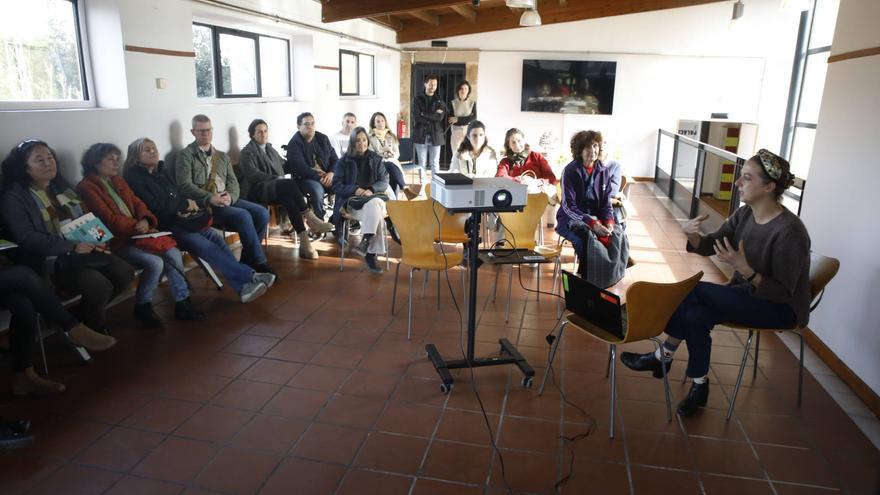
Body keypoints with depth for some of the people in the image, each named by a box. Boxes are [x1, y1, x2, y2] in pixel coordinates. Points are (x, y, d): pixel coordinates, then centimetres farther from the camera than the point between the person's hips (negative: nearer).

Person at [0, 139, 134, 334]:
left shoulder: (61, 187, 16)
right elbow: (26, 237, -16)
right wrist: (71, 247, -24)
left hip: (81, 250, 7)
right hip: (48, 260, -7)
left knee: (125, 273, -13)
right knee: (99, 286, -28)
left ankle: (86, 317, 8)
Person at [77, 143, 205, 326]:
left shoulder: (118, 180, 19)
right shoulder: (86, 187, -5)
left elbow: (137, 203, 14)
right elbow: (108, 219, -13)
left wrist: (144, 220, -7)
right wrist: (137, 227, -12)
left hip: (137, 233, 7)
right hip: (116, 241, -7)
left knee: (174, 253, -14)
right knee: (155, 263, -27)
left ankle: (183, 304, -5)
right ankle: (142, 308, -4)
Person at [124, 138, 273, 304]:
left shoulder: (160, 171, 17)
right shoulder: (134, 177, -5)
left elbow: (177, 195, 19)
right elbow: (154, 207, -15)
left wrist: (184, 206, -5)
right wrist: (184, 203, -6)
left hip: (176, 220, 7)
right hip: (161, 226, -7)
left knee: (215, 236, -18)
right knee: (205, 245, -26)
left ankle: (242, 286, -26)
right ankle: (249, 275, -26)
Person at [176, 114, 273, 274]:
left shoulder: (222, 156, 24)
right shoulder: (186, 155, 6)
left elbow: (233, 181, 15)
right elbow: (184, 185, -7)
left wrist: (230, 196, -9)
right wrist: (210, 198, -20)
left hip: (228, 199, 6)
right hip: (204, 204, -6)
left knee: (262, 212, -19)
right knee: (243, 216, -31)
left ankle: (247, 261, -9)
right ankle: (259, 264, -23)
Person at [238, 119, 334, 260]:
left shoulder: (270, 149, 26)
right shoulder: (248, 152, 3)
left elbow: (284, 165, 34)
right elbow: (253, 174, -11)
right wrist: (276, 178, -20)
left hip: (275, 189, 6)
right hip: (257, 191, -5)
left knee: (288, 198, -33)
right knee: (289, 183, -35)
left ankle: (304, 242, -45)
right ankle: (310, 218, -32)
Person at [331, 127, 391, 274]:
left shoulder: (376, 159, 16)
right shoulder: (344, 162, 10)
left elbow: (384, 181, 9)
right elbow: (336, 186, 4)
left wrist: (371, 190, -13)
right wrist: (355, 189, -14)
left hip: (374, 197, 2)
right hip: (352, 201, -2)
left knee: (374, 204, -39)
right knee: (375, 213, -36)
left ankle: (365, 242, -39)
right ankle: (371, 253, -36)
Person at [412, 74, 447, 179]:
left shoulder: (440, 100, 9)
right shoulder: (418, 99, 3)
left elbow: (441, 117, -6)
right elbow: (416, 117, -9)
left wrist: (425, 116, -12)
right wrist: (434, 116, -9)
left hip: (436, 135, 1)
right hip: (421, 135, -1)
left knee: (435, 163, 4)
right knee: (422, 163, 5)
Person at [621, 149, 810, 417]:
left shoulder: (789, 232, -25)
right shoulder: (744, 214, -3)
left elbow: (782, 292, -23)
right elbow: (708, 246, -2)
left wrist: (744, 269, -38)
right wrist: (690, 234, -25)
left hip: (781, 308, -7)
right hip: (748, 293, 7)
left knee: (696, 291, -24)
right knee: (695, 315, -21)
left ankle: (662, 356, -6)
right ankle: (699, 386, -4)